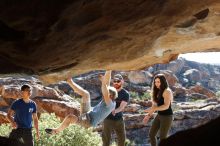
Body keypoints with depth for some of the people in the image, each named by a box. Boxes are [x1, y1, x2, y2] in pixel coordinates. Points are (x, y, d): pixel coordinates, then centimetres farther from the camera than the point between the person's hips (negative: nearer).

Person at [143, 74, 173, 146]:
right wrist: (149, 115, 7)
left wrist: (152, 109, -36)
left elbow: (166, 106, -29)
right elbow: (155, 105, 14)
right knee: (151, 134, 11)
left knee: (162, 138, -3)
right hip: (159, 115, 9)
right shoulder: (158, 91, 8)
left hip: (167, 116, -9)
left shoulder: (167, 91, -18)